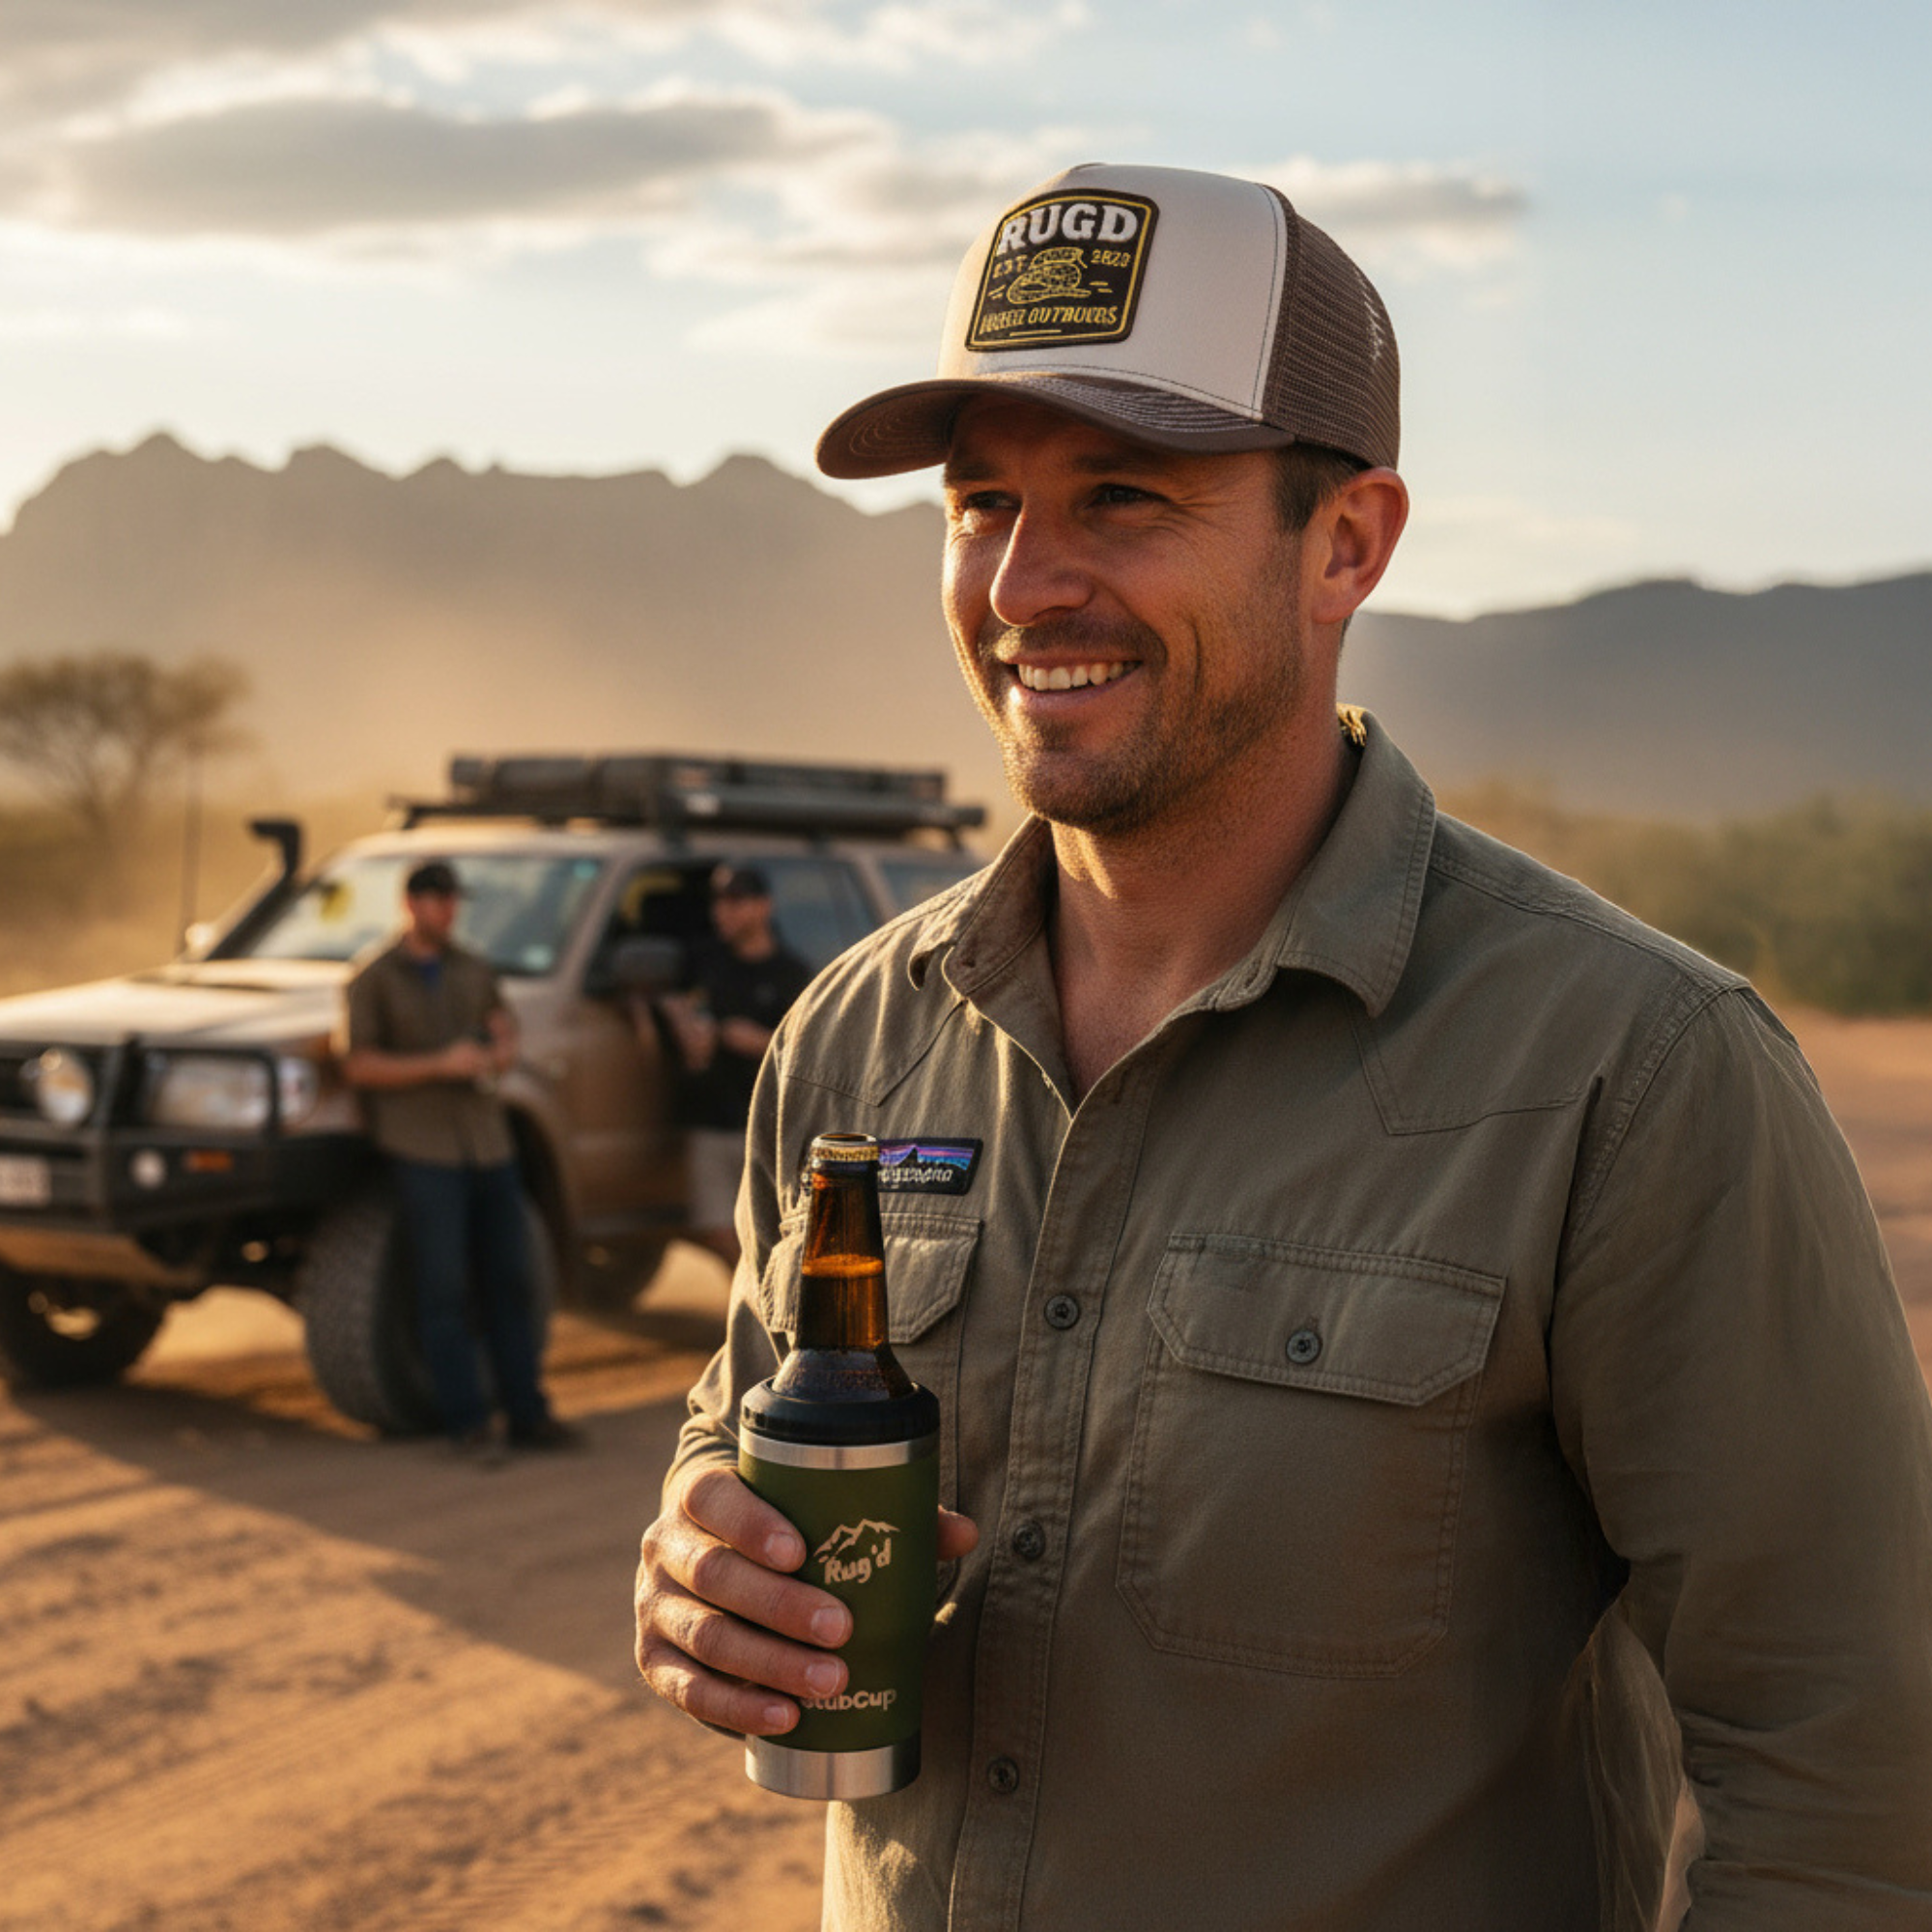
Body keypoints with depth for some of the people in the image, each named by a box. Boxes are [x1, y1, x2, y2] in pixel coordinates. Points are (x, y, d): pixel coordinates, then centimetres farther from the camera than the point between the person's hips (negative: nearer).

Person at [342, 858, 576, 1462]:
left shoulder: (473, 970, 14)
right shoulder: (375, 978, -1)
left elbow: (503, 1022, 25)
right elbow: (358, 1065, -7)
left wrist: (501, 1051, 0)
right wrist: (439, 1065, -17)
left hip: (488, 1141, 6)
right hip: (422, 1146, -5)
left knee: (510, 1281, 7)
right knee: (444, 1288, -6)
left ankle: (526, 1414, 14)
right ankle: (469, 1423, -1)